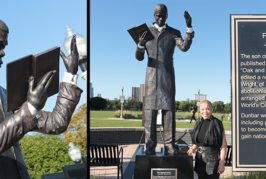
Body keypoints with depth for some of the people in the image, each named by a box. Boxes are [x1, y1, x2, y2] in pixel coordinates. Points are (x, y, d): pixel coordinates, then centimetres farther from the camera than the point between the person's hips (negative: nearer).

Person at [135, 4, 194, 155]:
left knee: (169, 110, -3)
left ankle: (170, 145, 1)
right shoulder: (146, 32, 11)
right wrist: (140, 45, -13)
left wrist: (189, 28, -17)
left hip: (168, 76, 0)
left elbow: (184, 47, -9)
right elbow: (139, 58, 8)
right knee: (150, 110, -3)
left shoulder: (174, 33, 10)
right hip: (152, 76, 0)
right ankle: (150, 146, 2)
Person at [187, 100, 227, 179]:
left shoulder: (217, 124, -10)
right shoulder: (198, 124, 6)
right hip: (200, 159, 5)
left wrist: (222, 163, -14)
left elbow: (223, 145, -11)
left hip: (212, 160, -5)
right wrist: (193, 149, -3)